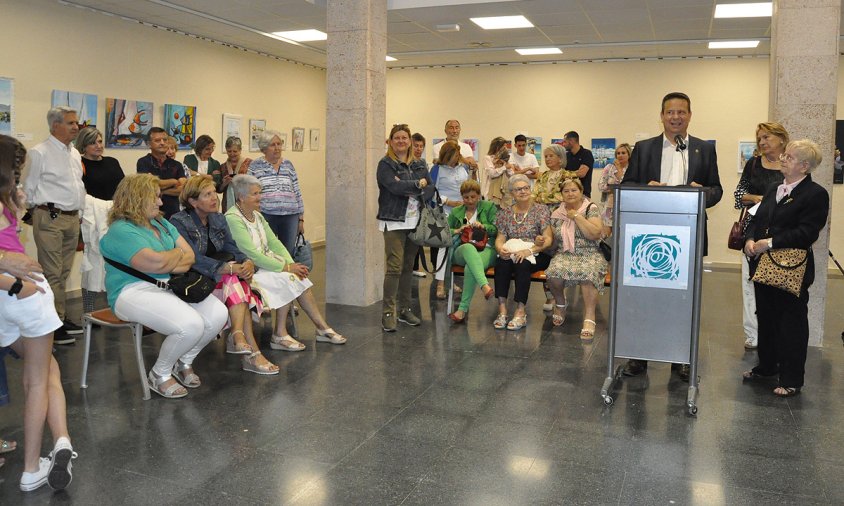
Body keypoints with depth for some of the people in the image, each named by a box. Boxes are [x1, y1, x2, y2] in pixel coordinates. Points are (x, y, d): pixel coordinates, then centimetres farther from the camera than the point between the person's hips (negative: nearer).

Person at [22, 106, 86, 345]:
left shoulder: (75, 154, 14)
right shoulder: (39, 153, -7)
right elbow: (29, 189, -4)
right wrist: (45, 211, 3)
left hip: (73, 218, 7)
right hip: (50, 219, -7)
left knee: (64, 272, 14)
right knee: (52, 273, -5)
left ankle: (62, 317, 22)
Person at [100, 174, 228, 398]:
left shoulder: (162, 224, 17)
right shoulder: (121, 231, -10)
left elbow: (189, 256, 9)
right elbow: (155, 263, -22)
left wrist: (167, 261, -13)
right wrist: (177, 253, -1)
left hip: (172, 286, 8)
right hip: (135, 291, -8)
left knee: (218, 314, -14)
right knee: (191, 325, -29)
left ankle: (185, 362, 12)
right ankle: (159, 375, -1)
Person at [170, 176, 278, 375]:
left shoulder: (218, 219, 11)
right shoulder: (179, 222, -10)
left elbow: (232, 249, 2)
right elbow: (194, 259, -22)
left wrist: (247, 262, -22)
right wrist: (231, 267, -32)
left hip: (220, 280, 6)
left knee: (237, 281, -26)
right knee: (233, 279, -29)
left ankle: (237, 335, -37)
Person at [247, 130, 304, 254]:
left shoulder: (288, 165, 13)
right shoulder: (255, 166, 5)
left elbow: (297, 193, 13)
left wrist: (301, 219, 10)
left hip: (290, 216, 2)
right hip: (265, 215, -2)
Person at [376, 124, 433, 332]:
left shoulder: (419, 165, 15)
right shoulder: (385, 165, -1)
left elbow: (430, 188, 7)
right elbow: (395, 187, -17)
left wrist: (410, 190, -11)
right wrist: (418, 184, -5)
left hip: (415, 222, 5)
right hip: (394, 222, -5)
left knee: (408, 267, 10)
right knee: (394, 266, -11)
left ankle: (404, 309, 19)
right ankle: (388, 313, -5)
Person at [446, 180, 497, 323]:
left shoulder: (489, 207, 17)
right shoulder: (455, 212, 24)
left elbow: (497, 229, 7)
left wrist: (483, 226, -11)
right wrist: (458, 230, 0)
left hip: (487, 249, -1)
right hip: (462, 251, 1)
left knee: (470, 268, -37)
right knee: (469, 247, -40)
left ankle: (463, 309, -38)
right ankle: (485, 286, -59)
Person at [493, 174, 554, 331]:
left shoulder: (541, 210, 2)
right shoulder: (505, 213, 13)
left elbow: (549, 239, -6)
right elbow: (500, 238, 8)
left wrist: (529, 250, -21)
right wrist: (501, 249, -17)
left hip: (536, 255, -3)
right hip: (511, 253, 3)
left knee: (522, 264, -34)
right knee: (501, 262, -30)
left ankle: (520, 312, -32)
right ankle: (502, 310, -31)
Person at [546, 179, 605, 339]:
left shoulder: (591, 209, 2)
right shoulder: (556, 214, 14)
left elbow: (595, 234, -13)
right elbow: (553, 240, 18)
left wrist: (576, 216, -9)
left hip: (589, 255, -3)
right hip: (564, 254, 3)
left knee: (587, 272, -37)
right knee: (554, 272, -31)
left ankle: (589, 317, -34)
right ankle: (560, 303, 1)